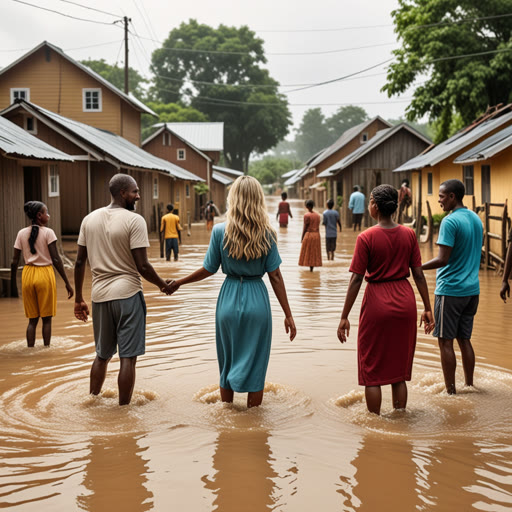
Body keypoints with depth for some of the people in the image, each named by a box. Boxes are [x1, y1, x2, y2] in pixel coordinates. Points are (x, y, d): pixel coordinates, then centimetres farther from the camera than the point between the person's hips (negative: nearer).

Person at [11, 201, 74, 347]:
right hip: (45, 274, -4)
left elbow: (14, 262, 3)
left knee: (32, 319, 10)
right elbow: (56, 260, -11)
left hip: (28, 275, 4)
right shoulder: (48, 232, -7)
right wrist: (67, 283, -7)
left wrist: (13, 283, 12)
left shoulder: (21, 233, 4)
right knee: (46, 319, 6)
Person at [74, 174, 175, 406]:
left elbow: (80, 262, 8)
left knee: (102, 355, 20)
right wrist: (162, 285, 2)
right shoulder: (134, 220, -11)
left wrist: (79, 299, 16)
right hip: (127, 293, -6)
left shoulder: (89, 219, 6)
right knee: (127, 357, 2)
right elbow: (142, 266, -14)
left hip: (99, 295, 6)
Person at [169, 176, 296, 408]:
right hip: (257, 301, 0)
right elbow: (275, 276, -6)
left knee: (227, 365, 15)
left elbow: (208, 270, -2)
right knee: (255, 367, 9)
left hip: (229, 300, 1)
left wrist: (179, 282, 15)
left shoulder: (220, 231, -7)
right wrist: (288, 315, -1)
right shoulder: (266, 233, -6)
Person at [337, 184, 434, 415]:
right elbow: (418, 275, 2)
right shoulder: (409, 234, -1)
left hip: (377, 303, -4)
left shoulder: (366, 237, -12)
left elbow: (356, 279, -12)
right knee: (399, 369, 15)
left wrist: (344, 317, -7)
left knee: (372, 370, 9)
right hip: (405, 302, 4)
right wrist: (427, 309, 10)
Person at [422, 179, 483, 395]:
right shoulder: (476, 219, 11)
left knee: (445, 341, 0)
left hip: (450, 290, -8)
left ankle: (451, 391, 4)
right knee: (464, 339, 15)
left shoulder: (450, 221, -16)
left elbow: (442, 259, -21)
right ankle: (469, 386, 20)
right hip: (472, 289, 8)